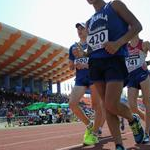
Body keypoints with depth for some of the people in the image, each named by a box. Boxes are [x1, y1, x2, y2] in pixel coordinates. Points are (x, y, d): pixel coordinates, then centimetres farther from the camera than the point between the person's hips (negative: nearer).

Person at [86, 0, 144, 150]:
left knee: (112, 105, -15)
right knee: (107, 105, 2)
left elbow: (137, 25, -3)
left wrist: (118, 43, -18)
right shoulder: (89, 22, 23)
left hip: (114, 59, -6)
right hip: (95, 63, 6)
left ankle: (133, 119, 17)